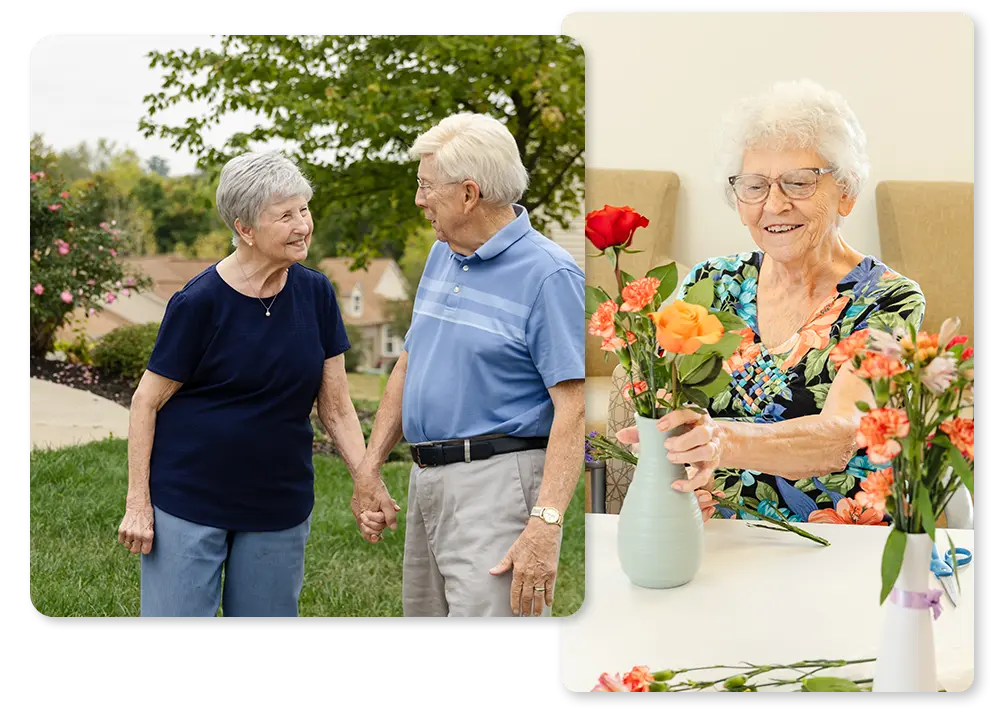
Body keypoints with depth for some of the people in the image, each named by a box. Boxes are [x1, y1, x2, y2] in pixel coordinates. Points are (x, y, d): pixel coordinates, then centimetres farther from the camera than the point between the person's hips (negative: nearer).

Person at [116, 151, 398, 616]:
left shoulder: (316, 294, 0)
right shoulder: (199, 302, -13)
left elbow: (335, 406, 5)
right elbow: (147, 402, -7)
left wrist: (367, 481, -7)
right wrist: (138, 503, -9)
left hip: (280, 506, 5)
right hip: (188, 503, -4)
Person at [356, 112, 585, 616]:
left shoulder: (548, 275, -12)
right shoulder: (443, 256, 14)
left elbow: (573, 408, -18)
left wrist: (544, 524, -26)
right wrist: (370, 466, 15)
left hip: (498, 482, -9)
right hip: (427, 480, 9)